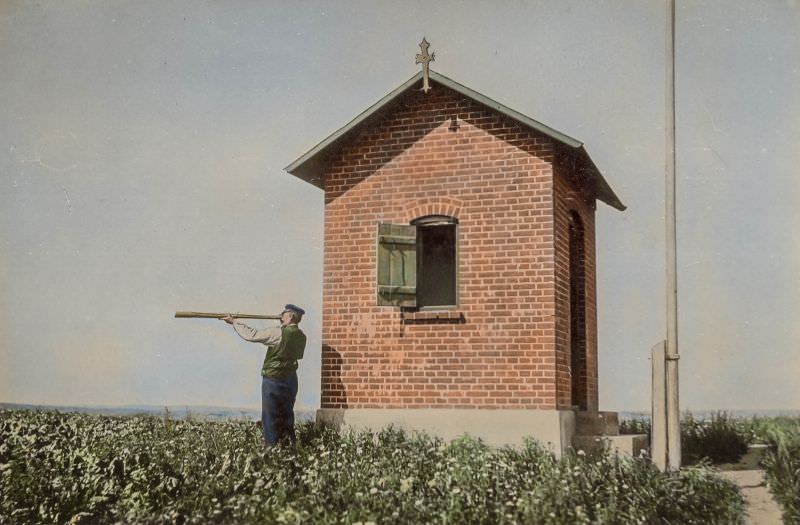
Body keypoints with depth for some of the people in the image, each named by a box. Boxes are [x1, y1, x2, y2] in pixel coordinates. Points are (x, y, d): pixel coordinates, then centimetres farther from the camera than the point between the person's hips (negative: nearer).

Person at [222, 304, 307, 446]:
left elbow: (251, 335, -16)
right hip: (290, 380, 7)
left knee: (270, 417, 1)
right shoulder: (301, 337, 1)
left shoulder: (278, 333, -19)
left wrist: (234, 322, -5)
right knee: (286, 415, 15)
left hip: (273, 380, -7)